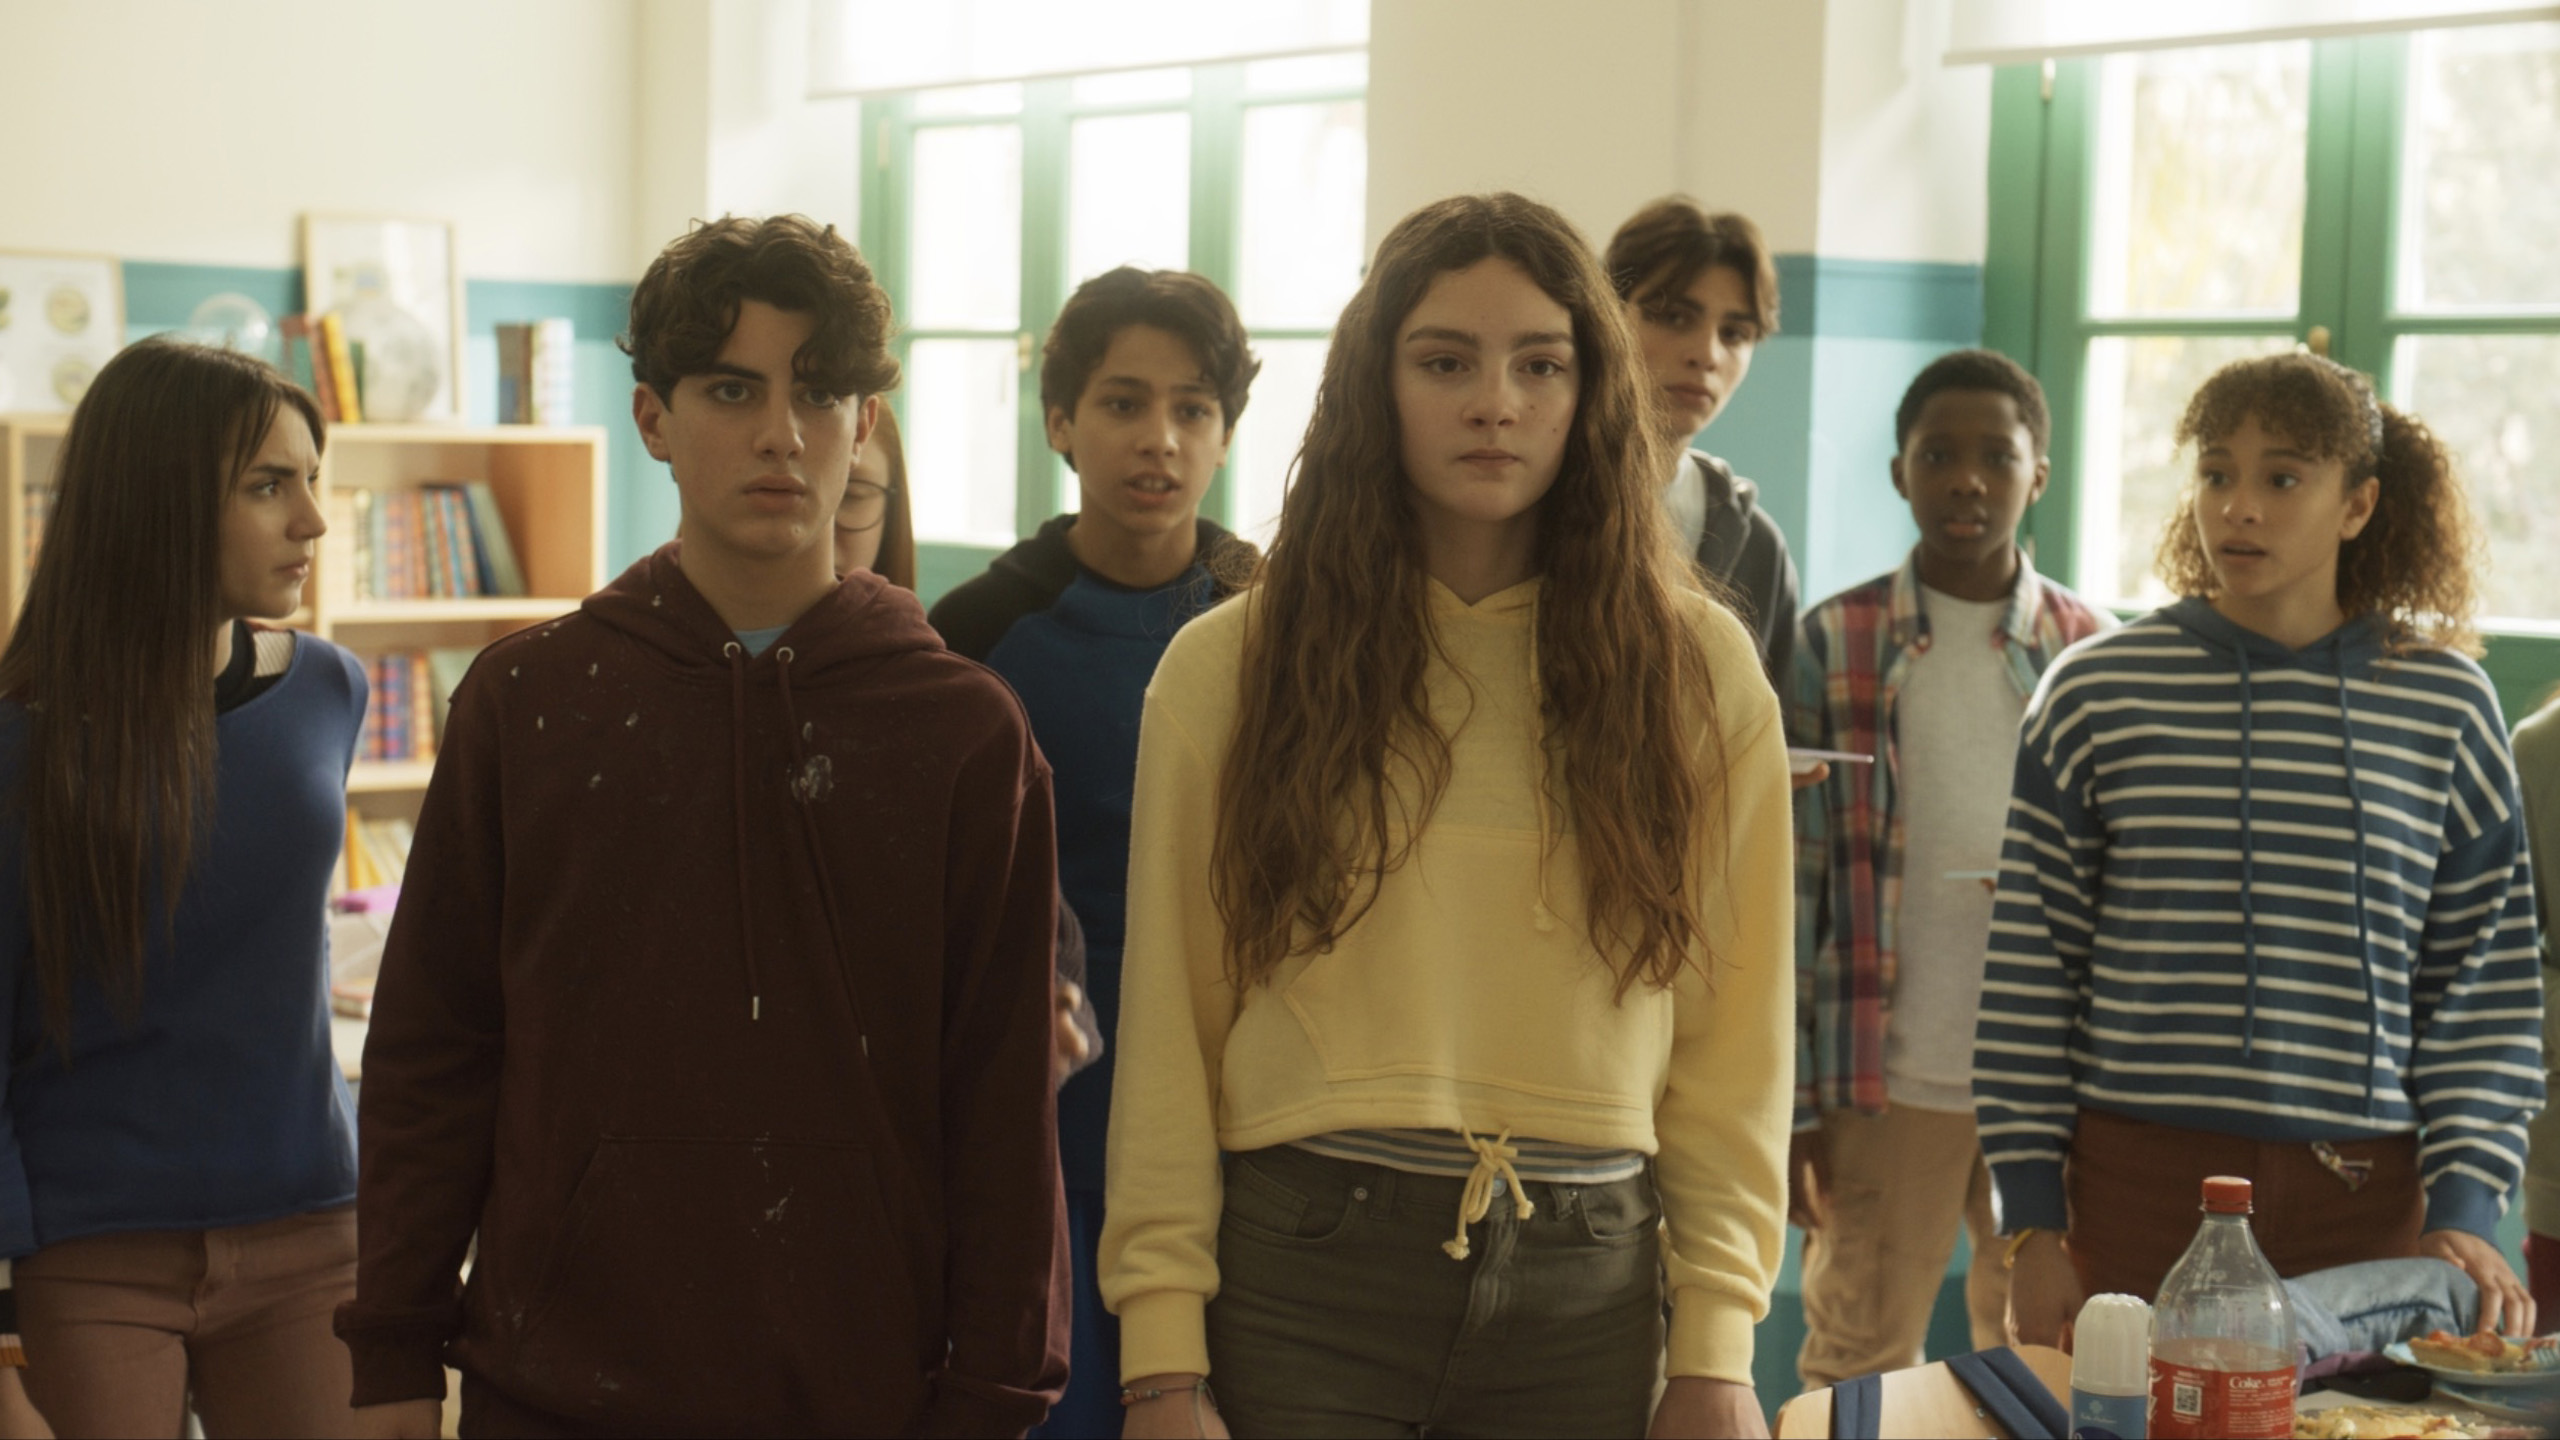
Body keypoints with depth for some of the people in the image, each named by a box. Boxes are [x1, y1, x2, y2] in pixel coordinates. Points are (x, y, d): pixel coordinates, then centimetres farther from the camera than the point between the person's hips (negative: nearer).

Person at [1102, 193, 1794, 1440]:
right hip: (1301, 1268, -1)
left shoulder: (1698, 672, 3)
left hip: (1586, 1284, 1)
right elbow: (1169, 1029, -1)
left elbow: (1732, 1035, 3)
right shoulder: (1226, 669, 0)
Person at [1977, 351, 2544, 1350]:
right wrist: (2032, 1228, -1)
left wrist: (2465, 1210, -3)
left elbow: (2484, 986, 7)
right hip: (2141, 1184, -1)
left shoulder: (2443, 705, 5)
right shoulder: (2096, 696, 2)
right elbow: (2028, 972, 3)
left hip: (2366, 1195, 1)